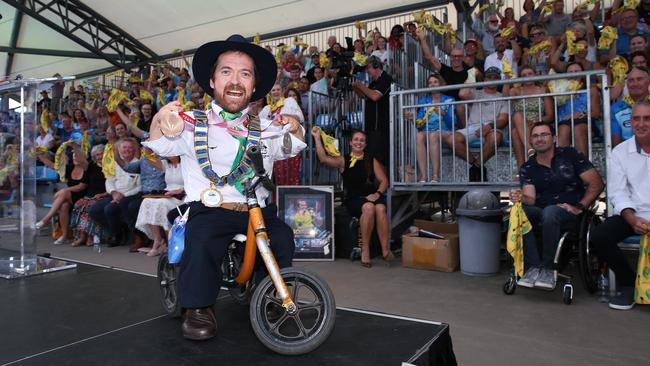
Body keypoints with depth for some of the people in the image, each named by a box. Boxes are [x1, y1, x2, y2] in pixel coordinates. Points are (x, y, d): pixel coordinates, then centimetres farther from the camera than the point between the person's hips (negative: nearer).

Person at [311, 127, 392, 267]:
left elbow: (384, 181, 9)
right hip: (353, 199, -2)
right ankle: (365, 249, -25)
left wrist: (377, 193, -10)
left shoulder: (372, 160, 15)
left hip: (372, 196, 2)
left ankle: (385, 249, -27)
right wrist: (317, 138, -10)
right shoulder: (343, 160, 11)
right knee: (368, 207, -35)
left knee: (380, 208, -33)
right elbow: (323, 158, -6)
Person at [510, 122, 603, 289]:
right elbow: (531, 199, -4)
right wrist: (520, 198, -27)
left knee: (550, 211, -37)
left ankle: (547, 269, -27)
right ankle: (533, 267, -30)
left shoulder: (570, 155, 4)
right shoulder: (527, 169, 9)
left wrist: (579, 207, -12)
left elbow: (596, 183, 1)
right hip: (540, 214, 3)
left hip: (569, 213, -2)